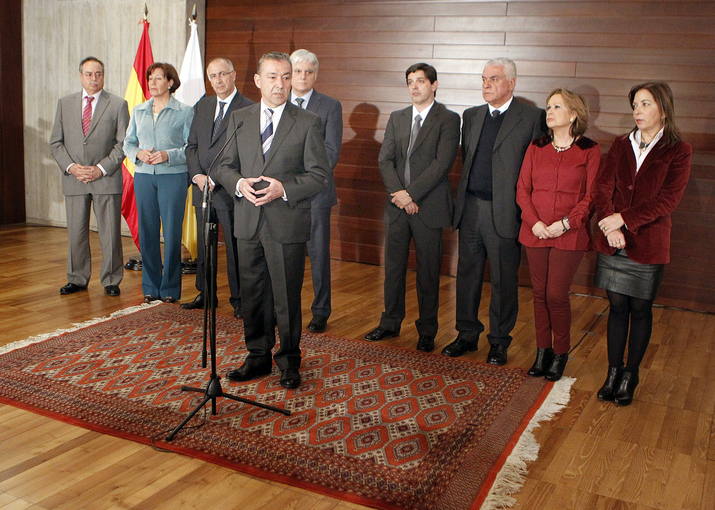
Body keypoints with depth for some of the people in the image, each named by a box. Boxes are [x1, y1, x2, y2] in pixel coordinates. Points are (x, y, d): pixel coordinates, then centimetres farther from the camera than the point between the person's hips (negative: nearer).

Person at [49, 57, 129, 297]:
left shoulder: (118, 104, 2)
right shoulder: (65, 103, 10)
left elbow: (123, 143, -2)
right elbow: (56, 142, 10)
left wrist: (101, 169, -11)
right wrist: (70, 167, -6)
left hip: (106, 179, -2)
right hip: (73, 179, 3)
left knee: (110, 233, 0)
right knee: (76, 233, 8)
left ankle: (111, 280, 12)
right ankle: (77, 279, 21)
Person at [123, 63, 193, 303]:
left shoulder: (184, 112, 1)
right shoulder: (139, 110, 14)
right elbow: (128, 143, 16)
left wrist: (168, 155, -17)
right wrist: (138, 153, -4)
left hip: (173, 177, -4)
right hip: (143, 176, 4)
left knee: (172, 232, -2)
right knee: (147, 231, 5)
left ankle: (170, 288, 9)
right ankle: (150, 286, 17)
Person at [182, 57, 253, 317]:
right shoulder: (203, 105, 14)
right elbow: (192, 145, 14)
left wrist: (215, 178, -15)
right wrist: (197, 175, -3)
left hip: (229, 189, -6)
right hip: (202, 188, 6)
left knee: (235, 246, 1)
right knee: (204, 245, 14)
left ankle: (238, 299, 12)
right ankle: (205, 294, 27)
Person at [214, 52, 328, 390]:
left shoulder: (308, 123, -1)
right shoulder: (239, 119, 10)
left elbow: (319, 175, -3)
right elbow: (225, 166, 12)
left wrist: (284, 189, -18)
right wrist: (239, 183, -10)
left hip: (287, 224, -3)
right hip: (248, 222, 4)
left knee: (287, 297, 3)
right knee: (252, 295, 12)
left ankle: (288, 361, 20)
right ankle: (258, 356, 28)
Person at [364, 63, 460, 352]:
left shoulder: (448, 119, -3)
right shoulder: (397, 118, 12)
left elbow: (441, 163, -13)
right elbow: (385, 159, 5)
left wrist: (410, 193, -16)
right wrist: (397, 193, -11)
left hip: (428, 206, -4)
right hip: (397, 206, 5)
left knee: (428, 271, 4)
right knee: (393, 267, 12)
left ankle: (427, 331, 17)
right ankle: (390, 323, 26)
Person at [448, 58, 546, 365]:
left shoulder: (532, 118, -6)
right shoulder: (472, 116, 12)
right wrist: (464, 196, 12)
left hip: (504, 212, -5)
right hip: (470, 208, 5)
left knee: (503, 280, 5)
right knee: (467, 274, 13)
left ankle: (499, 341, 20)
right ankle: (467, 334, 27)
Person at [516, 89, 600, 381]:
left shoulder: (589, 151, -1)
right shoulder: (536, 148, 9)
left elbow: (591, 196, -4)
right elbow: (522, 189, 6)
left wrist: (565, 224, -14)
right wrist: (534, 222, -9)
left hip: (569, 235, -3)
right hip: (535, 233, 4)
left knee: (556, 295, -5)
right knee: (539, 293, 8)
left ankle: (560, 353, 16)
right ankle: (542, 351, 22)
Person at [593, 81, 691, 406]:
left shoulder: (678, 152, -3)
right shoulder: (620, 145, 8)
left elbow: (667, 200, -12)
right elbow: (602, 188, -1)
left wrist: (623, 219, -18)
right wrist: (611, 226, -16)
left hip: (648, 245, -3)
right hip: (613, 243, 3)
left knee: (640, 310, 8)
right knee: (617, 307, 9)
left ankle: (630, 376, 21)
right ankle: (613, 372, 20)